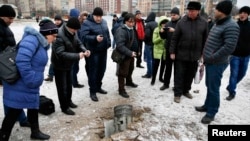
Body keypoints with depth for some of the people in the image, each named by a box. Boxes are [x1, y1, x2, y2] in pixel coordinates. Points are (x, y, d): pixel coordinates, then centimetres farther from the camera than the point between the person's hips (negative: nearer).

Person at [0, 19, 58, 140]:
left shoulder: (42, 44, 11)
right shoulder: (32, 40, -21)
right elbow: (21, 60, -32)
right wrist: (30, 81, -26)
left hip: (31, 85, 10)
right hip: (20, 85, -10)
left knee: (34, 106, 19)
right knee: (15, 111, 2)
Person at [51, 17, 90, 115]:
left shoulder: (73, 33, -6)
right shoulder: (59, 36, -31)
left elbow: (78, 43, 5)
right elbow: (60, 54, -36)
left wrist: (84, 50, -18)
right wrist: (77, 56, -39)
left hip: (69, 64, 8)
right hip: (60, 65, -8)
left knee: (69, 84, 22)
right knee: (62, 87, 5)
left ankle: (68, 101, 42)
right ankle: (64, 107, 22)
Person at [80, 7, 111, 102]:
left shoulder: (104, 22, 11)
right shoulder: (87, 23, -12)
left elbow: (107, 34, 20)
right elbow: (83, 36, -23)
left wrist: (108, 44, 14)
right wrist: (95, 38, -35)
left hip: (103, 50, 7)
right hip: (93, 51, -7)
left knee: (101, 70, 15)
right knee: (93, 71, -1)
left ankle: (98, 87, 32)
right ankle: (92, 91, 10)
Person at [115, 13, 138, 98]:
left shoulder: (132, 29, 6)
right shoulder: (121, 30, -23)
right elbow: (120, 45, -31)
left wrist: (135, 51, 9)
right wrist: (130, 53, -35)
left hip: (131, 54, 9)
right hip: (124, 55, -9)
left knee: (130, 69, 27)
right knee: (123, 72, 1)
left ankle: (129, 82, 51)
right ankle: (121, 90, 14)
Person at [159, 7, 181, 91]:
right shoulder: (168, 24, 10)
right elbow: (164, 37, 11)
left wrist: (175, 31, -28)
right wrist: (162, 32, -8)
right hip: (169, 49, 4)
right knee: (168, 67, 12)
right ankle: (166, 84, 23)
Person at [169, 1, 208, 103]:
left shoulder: (203, 23, 0)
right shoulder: (181, 22, -5)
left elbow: (205, 39, 6)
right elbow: (174, 38, -3)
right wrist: (172, 52, -6)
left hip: (195, 55, 3)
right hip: (181, 54, -2)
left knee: (190, 74, 14)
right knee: (179, 74, 4)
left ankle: (186, 91, 32)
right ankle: (177, 93, 16)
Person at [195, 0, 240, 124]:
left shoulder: (231, 26, -18)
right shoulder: (218, 23, 12)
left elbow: (229, 47, -24)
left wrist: (211, 58, -19)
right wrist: (207, 57, 13)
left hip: (217, 64, -9)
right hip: (210, 62, 9)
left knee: (213, 88, 1)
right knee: (209, 86, 19)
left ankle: (211, 112, 15)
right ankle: (207, 106, 34)